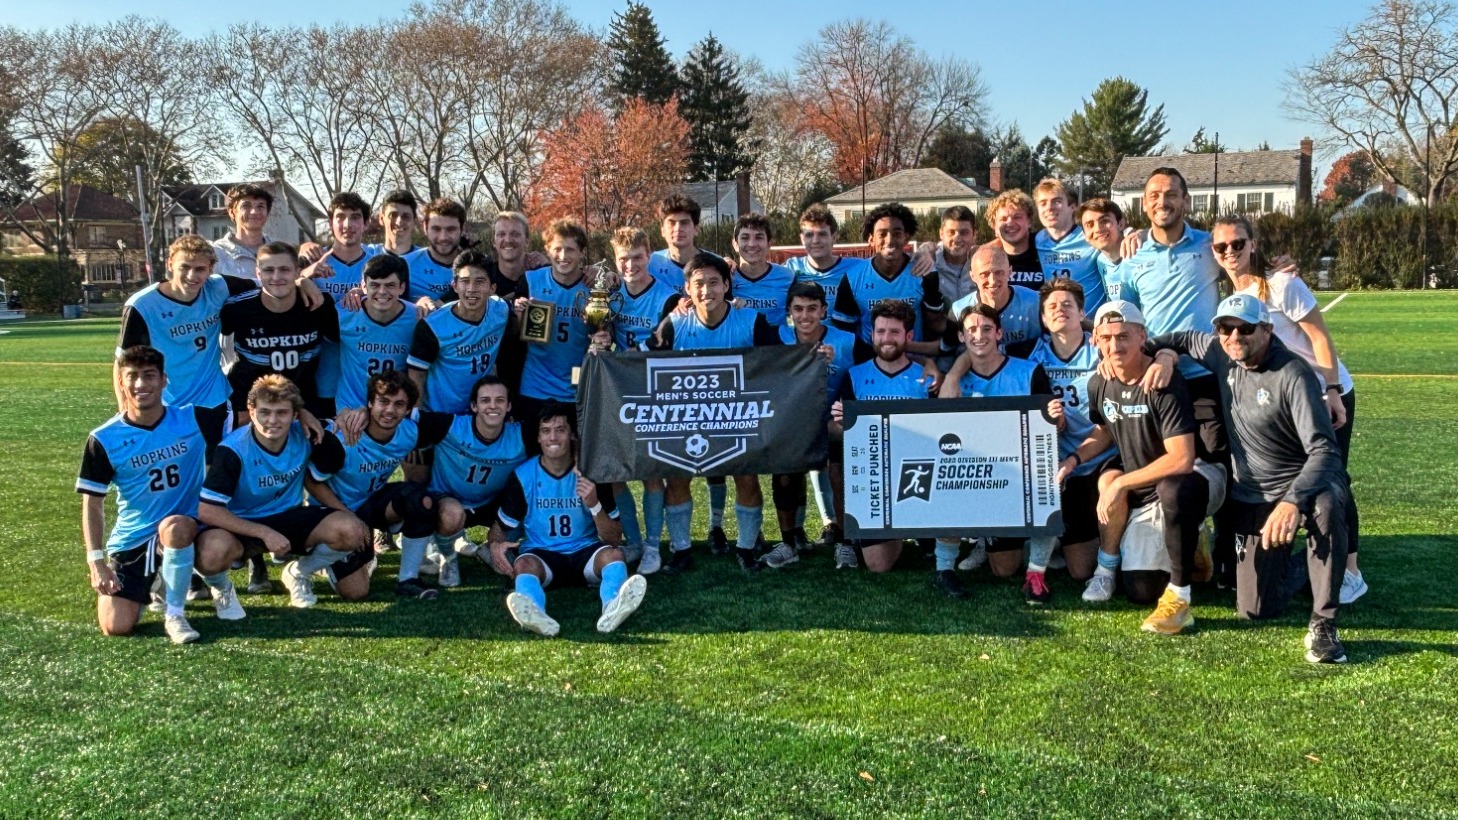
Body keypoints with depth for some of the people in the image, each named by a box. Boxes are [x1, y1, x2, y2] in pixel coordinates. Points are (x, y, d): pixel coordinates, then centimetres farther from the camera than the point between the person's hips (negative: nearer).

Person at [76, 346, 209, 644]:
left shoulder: (194, 419, -6)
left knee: (173, 527, -39)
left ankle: (175, 614, -16)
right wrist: (96, 561, -10)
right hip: (131, 539, 1)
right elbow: (93, 504, -2)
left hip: (183, 527, -1)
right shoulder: (104, 440, -7)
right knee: (116, 627, -11)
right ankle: (147, 584, 25)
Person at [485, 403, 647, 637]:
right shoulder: (522, 476, -2)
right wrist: (495, 545, -17)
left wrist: (595, 505, -23)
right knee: (523, 564, -33)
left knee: (613, 554, -31)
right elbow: (501, 526, 8)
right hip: (540, 554, 0)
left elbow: (614, 539, -4)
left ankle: (612, 608, -62)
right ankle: (535, 615, -65)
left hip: (585, 552, 0)